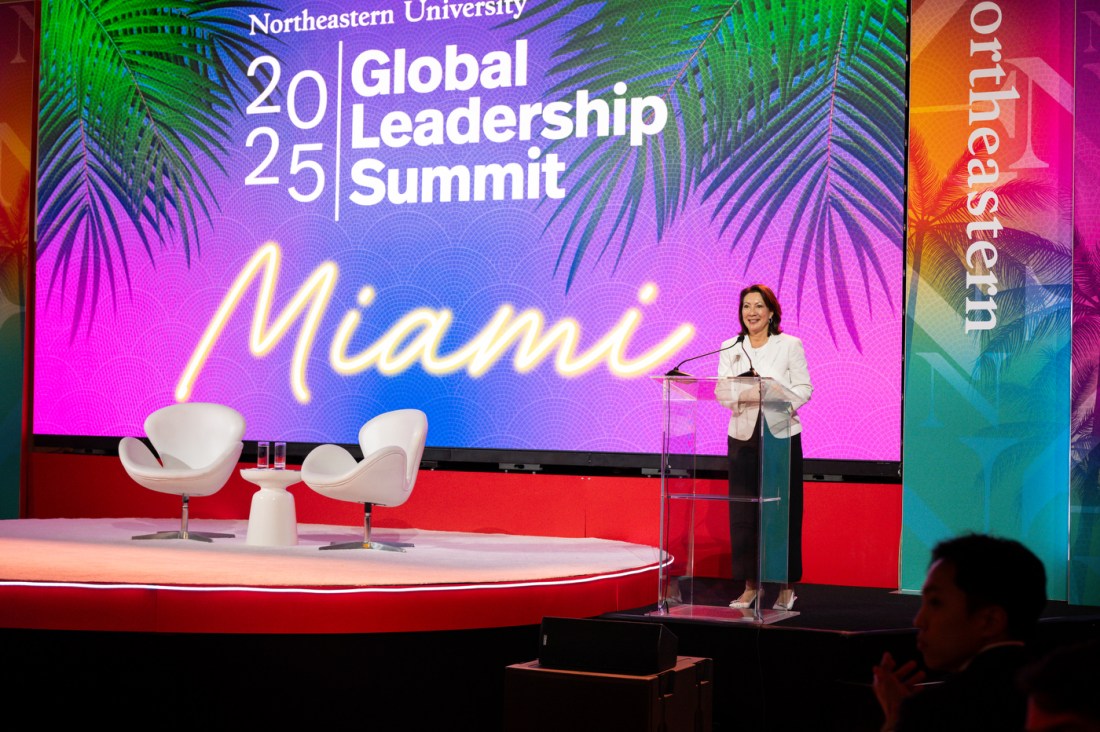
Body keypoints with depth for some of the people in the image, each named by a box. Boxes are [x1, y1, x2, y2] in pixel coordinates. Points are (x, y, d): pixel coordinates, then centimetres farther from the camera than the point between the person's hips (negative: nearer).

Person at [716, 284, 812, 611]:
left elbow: (803, 388, -2)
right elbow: (722, 391, 0)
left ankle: (787, 587, 10)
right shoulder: (730, 348, 7)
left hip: (782, 436, -2)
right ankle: (751, 585, 11)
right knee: (743, 511, 1)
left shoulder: (790, 345, 0)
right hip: (743, 437, 2)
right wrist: (751, 389, -20)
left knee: (783, 510, 1)